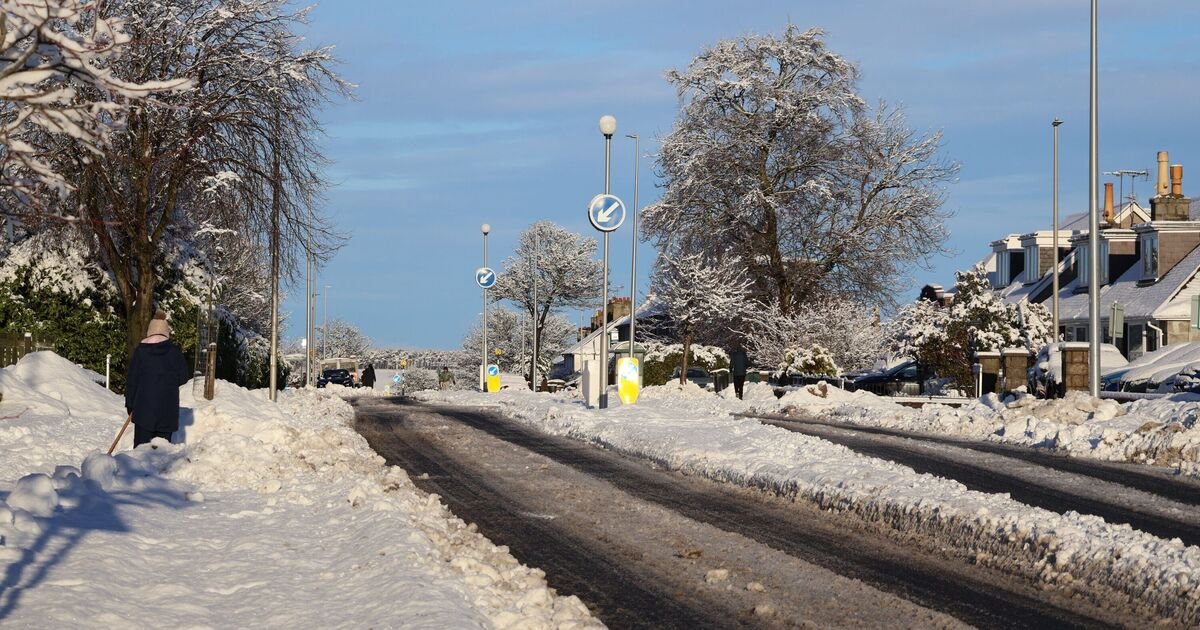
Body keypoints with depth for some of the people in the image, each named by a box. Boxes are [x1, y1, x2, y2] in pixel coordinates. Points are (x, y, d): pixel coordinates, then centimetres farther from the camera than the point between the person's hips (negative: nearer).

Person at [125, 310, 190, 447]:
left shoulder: (140, 350, -1)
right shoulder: (174, 351, 0)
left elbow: (131, 379, 1)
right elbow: (184, 377, 3)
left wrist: (129, 403, 9)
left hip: (144, 404, -1)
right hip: (167, 405, 1)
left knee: (141, 442, 2)